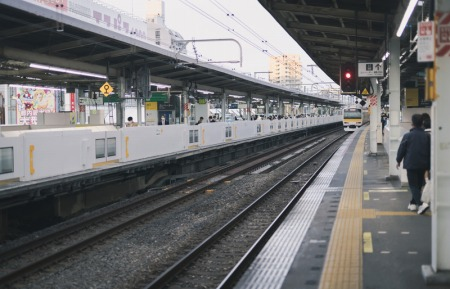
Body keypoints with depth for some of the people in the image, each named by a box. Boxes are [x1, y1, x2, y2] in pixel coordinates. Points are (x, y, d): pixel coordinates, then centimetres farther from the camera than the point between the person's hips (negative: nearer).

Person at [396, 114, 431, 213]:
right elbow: (430, 151, 6)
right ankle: (413, 203, 25)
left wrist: (398, 161, 12)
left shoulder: (407, 136, -10)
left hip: (411, 164, -4)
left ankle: (421, 203, -19)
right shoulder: (427, 136, 1)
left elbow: (401, 150, -4)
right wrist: (428, 165, 16)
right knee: (419, 184, 17)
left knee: (413, 185, -2)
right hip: (423, 165, 4)